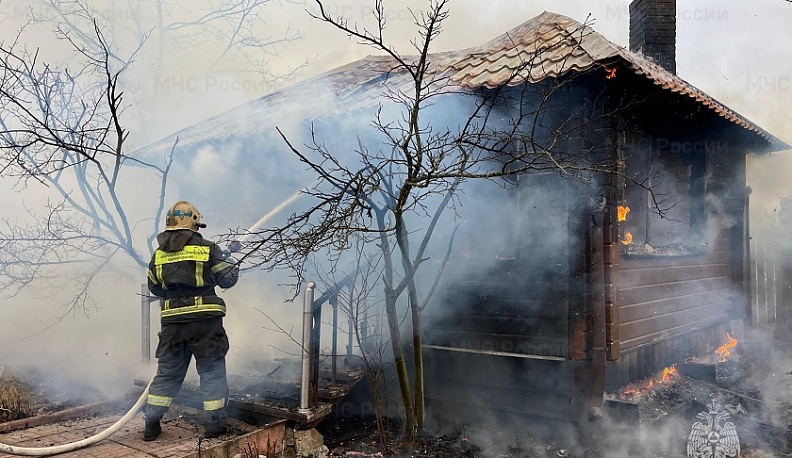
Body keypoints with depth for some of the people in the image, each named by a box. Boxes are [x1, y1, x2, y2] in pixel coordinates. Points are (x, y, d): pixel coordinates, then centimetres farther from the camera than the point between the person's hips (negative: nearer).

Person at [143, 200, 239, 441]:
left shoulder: (158, 254, 7)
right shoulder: (207, 249, -6)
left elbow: (154, 288, 17)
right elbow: (228, 279, 1)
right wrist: (231, 257, 18)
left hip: (172, 321, 4)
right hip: (205, 320, -4)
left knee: (167, 372, 15)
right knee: (211, 371, 7)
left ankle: (151, 423, 19)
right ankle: (214, 423, 11)